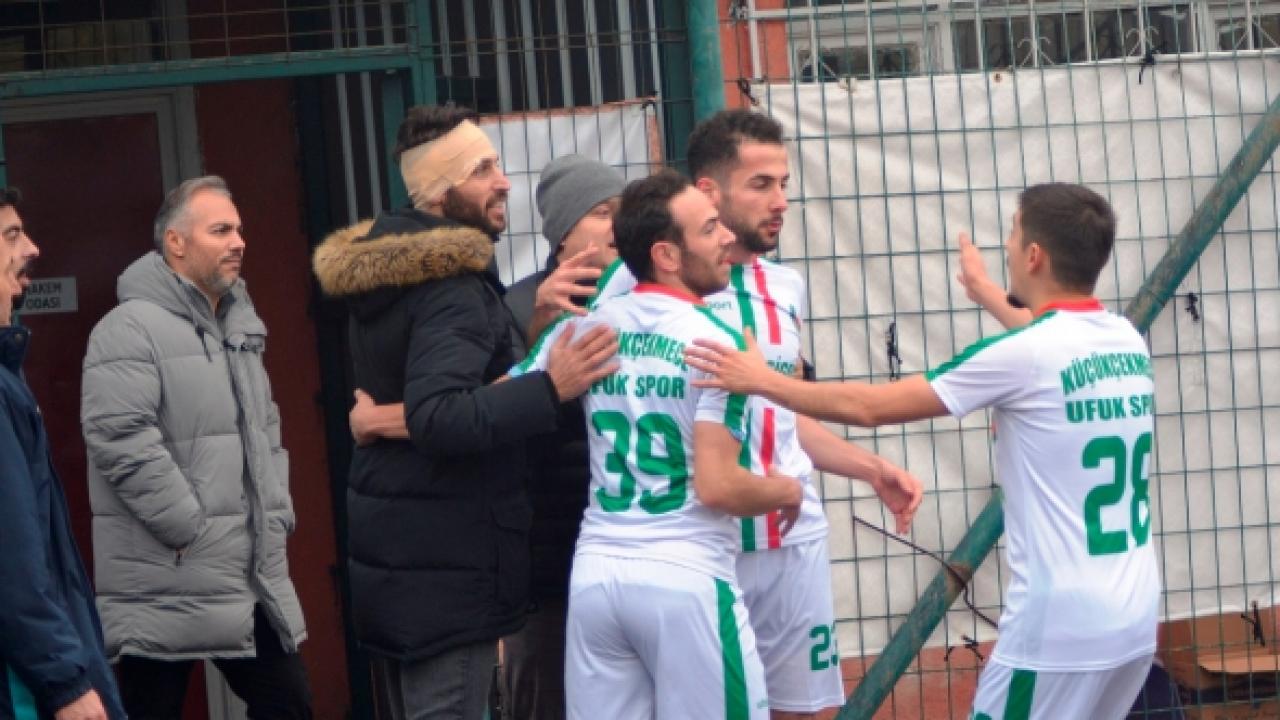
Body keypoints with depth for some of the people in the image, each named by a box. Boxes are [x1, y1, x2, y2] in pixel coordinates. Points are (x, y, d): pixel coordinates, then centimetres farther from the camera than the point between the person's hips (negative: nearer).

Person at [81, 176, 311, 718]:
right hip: (167, 588, -8)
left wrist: (276, 517, 11)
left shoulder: (239, 328, 18)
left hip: (254, 580, 8)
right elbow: (120, 440, -22)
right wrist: (190, 530, -19)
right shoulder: (130, 329, -12)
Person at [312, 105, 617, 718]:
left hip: (387, 548, 10)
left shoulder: (379, 272, 12)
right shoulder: (455, 287, -18)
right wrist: (551, 388, -33)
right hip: (446, 559, -10)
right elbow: (439, 418, -30)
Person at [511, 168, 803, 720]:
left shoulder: (585, 327, 6)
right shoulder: (714, 341, -9)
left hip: (596, 575, 5)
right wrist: (787, 490, 3)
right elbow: (717, 487, -16)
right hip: (686, 581, -5)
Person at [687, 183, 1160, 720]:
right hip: (1136, 620, 7)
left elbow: (868, 407, -8)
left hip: (1061, 626, -7)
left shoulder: (1020, 355, -13)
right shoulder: (1129, 343, 6)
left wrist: (763, 381, 3)